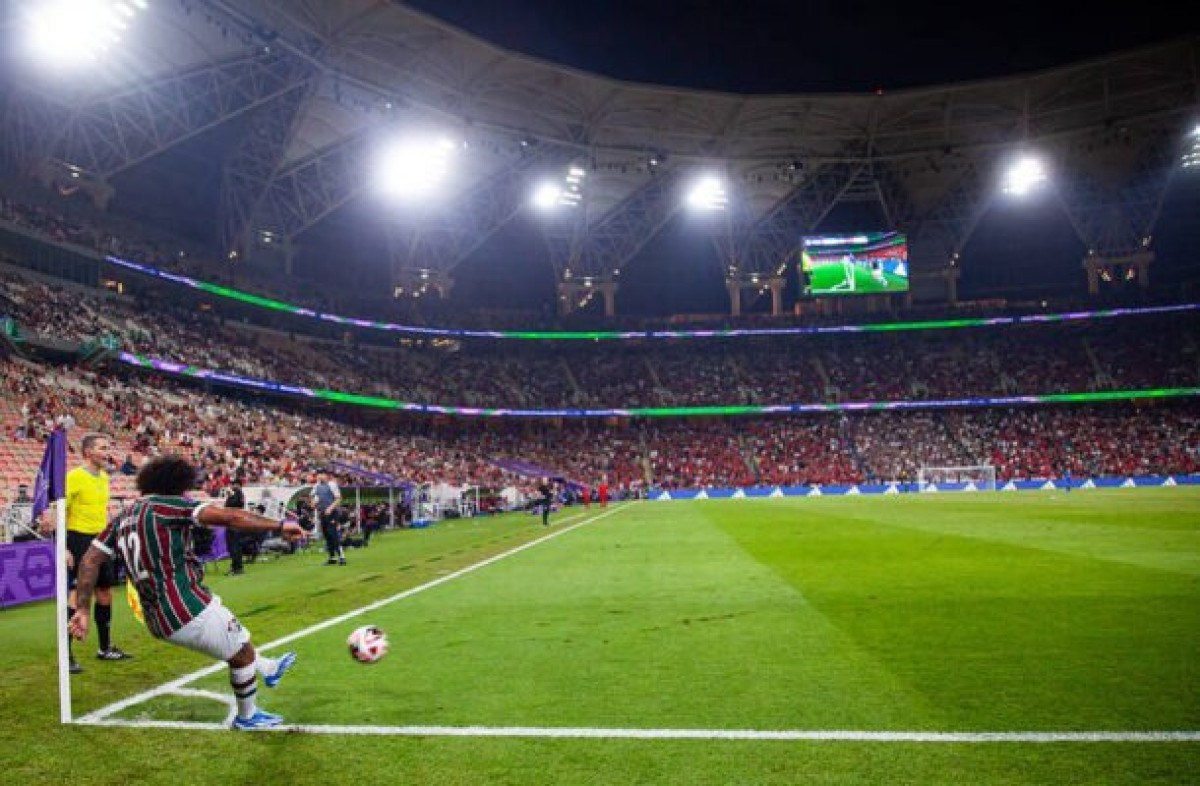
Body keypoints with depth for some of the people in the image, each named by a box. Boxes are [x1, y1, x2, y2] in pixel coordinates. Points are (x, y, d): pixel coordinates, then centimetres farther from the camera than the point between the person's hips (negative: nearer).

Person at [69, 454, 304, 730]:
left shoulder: (122, 519, 12)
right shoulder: (167, 504, -10)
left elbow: (90, 561, 8)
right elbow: (229, 517, -19)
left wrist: (82, 609, 9)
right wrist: (279, 526, -18)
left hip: (157, 619, 9)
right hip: (188, 609, -9)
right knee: (242, 651, 13)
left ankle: (268, 669, 50)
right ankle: (248, 717, 29)